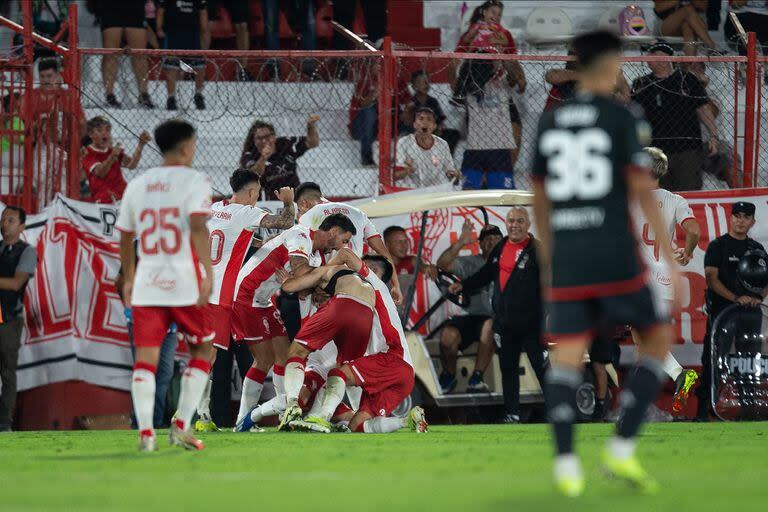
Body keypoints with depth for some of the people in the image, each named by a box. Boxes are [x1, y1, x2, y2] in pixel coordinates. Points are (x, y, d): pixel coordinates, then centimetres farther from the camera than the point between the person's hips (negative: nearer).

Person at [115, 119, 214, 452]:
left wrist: (129, 278, 31)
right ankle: (181, 426, 4)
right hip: (185, 281, -4)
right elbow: (198, 226, -17)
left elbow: (125, 237, 19)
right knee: (202, 350, 13)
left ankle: (145, 433, -10)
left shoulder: (137, 185, 13)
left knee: (146, 357, 1)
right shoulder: (194, 180, -3)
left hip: (146, 283, 4)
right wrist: (208, 272, -20)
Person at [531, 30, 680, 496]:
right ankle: (622, 449, 0)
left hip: (566, 261, 4)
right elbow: (644, 192, -10)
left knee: (566, 357, 1)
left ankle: (566, 462, -17)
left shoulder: (550, 122, 12)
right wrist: (672, 261, -8)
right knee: (658, 339, 12)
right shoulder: (624, 118, -4)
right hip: (616, 258, -4)